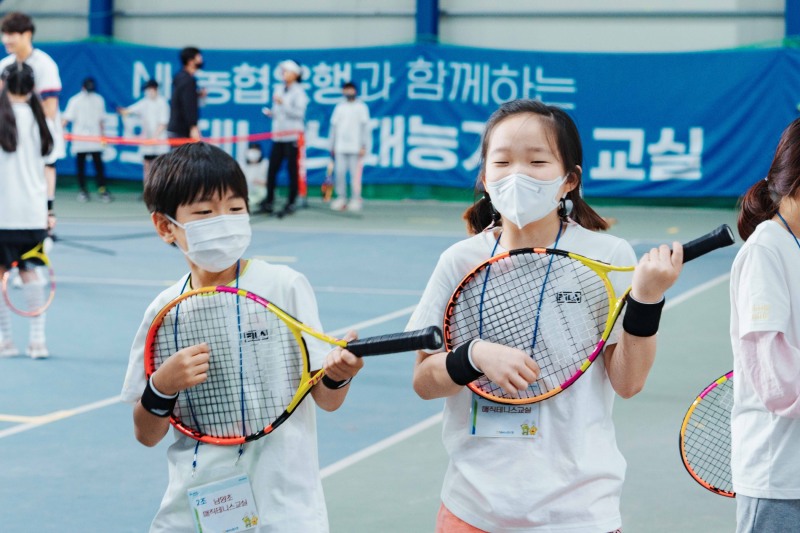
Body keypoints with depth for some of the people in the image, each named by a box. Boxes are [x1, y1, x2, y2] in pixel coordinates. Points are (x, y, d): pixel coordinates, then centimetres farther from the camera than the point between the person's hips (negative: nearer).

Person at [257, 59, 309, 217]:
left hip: (292, 136, -6)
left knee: (292, 169, -4)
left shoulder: (299, 92, -3)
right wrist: (270, 112, 3)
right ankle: (268, 202, 5)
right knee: (272, 169, 1)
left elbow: (299, 113, -13)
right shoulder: (279, 89, 17)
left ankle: (291, 203, 1)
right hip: (278, 135, 6)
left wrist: (283, 103, -20)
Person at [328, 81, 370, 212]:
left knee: (355, 174, -7)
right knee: (340, 173, 0)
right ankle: (341, 198, 6)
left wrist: (364, 146, -7)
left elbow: (365, 127, 0)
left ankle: (356, 199, -2)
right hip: (340, 147, 4)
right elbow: (334, 126, 18)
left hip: (355, 147, -4)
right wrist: (332, 146, 15)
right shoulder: (339, 107, 15)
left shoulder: (361, 107, 4)